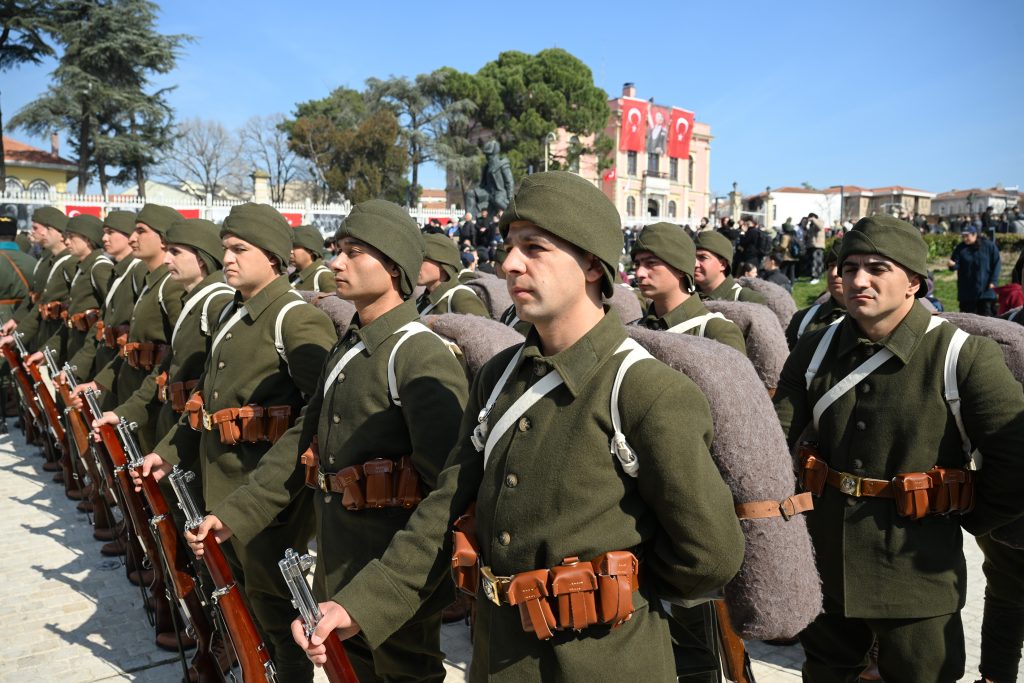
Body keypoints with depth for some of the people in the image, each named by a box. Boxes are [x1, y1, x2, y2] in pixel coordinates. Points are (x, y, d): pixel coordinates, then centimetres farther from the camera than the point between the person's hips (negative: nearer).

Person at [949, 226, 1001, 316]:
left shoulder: (989, 246, -2)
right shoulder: (960, 248, 1)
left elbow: (997, 263, 1)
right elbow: (956, 265, -2)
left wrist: (993, 281, -7)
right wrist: (952, 265, -28)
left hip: (985, 290, -1)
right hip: (966, 291, 1)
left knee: (986, 315, -1)